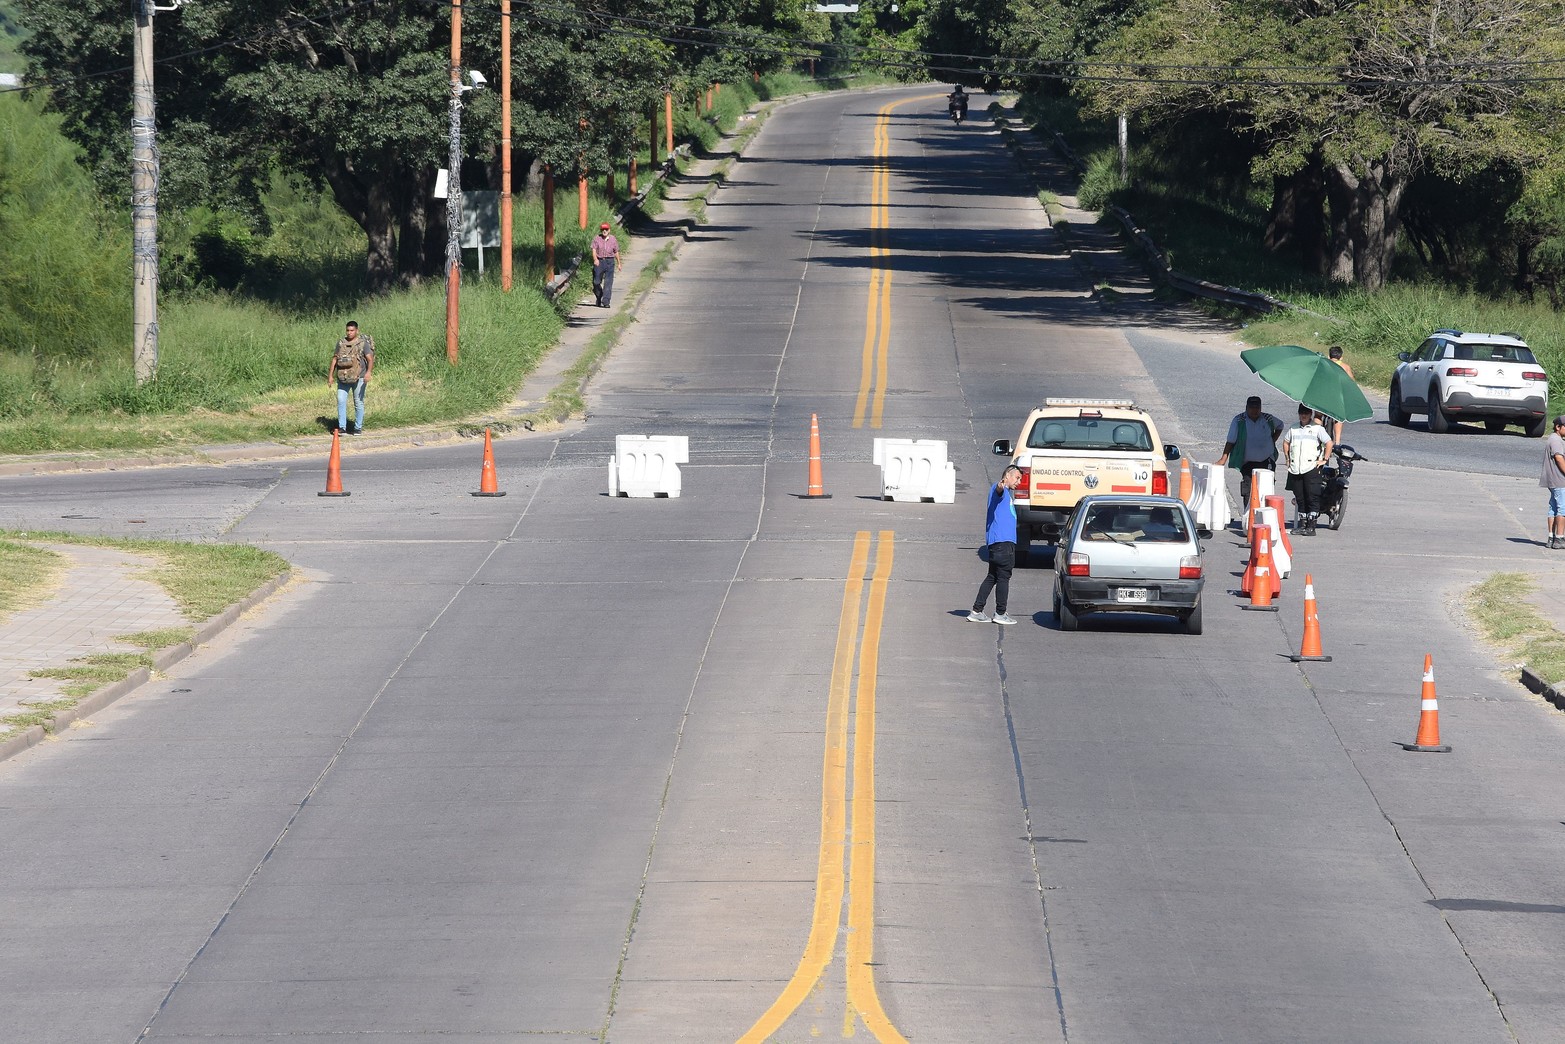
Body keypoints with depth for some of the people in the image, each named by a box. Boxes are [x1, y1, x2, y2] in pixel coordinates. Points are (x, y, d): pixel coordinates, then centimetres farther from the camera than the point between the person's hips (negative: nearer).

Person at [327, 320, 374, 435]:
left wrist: (368, 372, -28)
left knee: (358, 403, 3)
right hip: (343, 378, 4)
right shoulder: (341, 343, 9)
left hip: (358, 378, -4)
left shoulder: (363, 343, -4)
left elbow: (370, 359, -11)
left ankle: (358, 428, 12)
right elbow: (335, 359, 16)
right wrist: (330, 376, 12)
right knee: (341, 401, -6)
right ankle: (342, 427, -4)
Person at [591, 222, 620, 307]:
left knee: (608, 283, -8)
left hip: (609, 262, 0)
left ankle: (605, 302, -11)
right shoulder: (597, 239, 1)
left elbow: (616, 252, 14)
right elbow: (594, 250, -9)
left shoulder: (613, 239, 6)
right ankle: (599, 298, 30)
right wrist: (595, 259, -27)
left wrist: (618, 263, 18)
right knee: (596, 282, 4)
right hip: (599, 262, 0)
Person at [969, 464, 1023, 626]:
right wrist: (1001, 485, -54)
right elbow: (998, 490, -32)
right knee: (1003, 577, -5)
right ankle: (1000, 613, -1)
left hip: (1004, 541, 10)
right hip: (1002, 541, -10)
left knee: (992, 577, 10)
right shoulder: (999, 490, -6)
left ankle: (977, 611, 11)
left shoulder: (1006, 495, 26)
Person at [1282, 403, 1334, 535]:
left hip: (1312, 468, -5)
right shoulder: (1293, 429, 15)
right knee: (1299, 498, 8)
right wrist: (1287, 458, 20)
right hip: (1295, 469, 5)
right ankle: (1301, 525, 14)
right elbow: (1286, 442, 30)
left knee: (1312, 498, -7)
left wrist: (1324, 460, -4)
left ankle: (1311, 526, -8)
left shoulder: (1317, 428, 1)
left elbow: (1329, 443, 0)